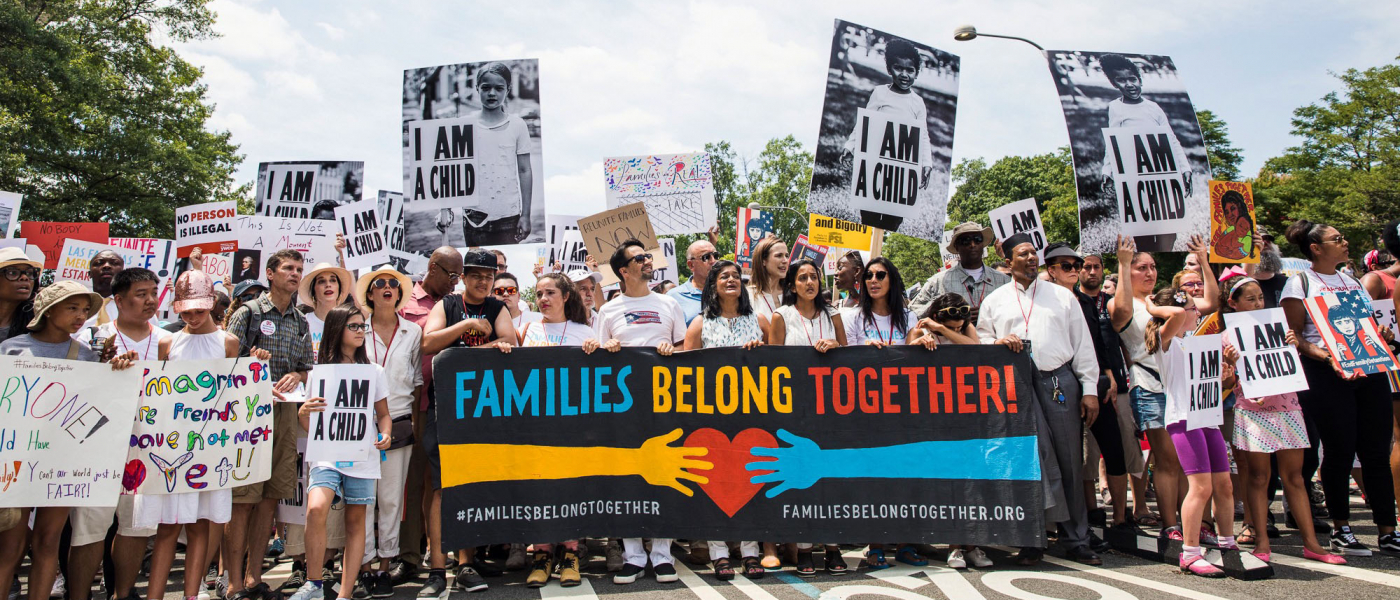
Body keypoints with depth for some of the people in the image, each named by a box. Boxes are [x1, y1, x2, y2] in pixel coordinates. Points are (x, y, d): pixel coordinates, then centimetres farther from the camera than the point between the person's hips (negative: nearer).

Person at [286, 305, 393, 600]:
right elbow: (308, 425, 9)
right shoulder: (319, 371, 7)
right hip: (327, 454, -1)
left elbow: (383, 413, 14)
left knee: (355, 520, 2)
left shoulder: (374, 371, 11)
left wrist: (385, 434, -6)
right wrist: (303, 412, -13)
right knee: (316, 509, -22)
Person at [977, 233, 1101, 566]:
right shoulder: (994, 300, 14)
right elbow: (979, 340, 14)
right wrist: (998, 342, -9)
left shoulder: (1062, 296, 14)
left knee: (1069, 461, 1)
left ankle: (1077, 540, 11)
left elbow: (1082, 343, 11)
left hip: (1059, 381, 0)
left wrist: (1089, 388, 4)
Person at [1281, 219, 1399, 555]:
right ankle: (1341, 530, 12)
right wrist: (1327, 357, -19)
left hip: (1368, 370, 5)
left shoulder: (1353, 281, 20)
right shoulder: (1300, 283, 1)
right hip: (1326, 375, -5)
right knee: (1339, 452, -1)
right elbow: (1294, 336, -5)